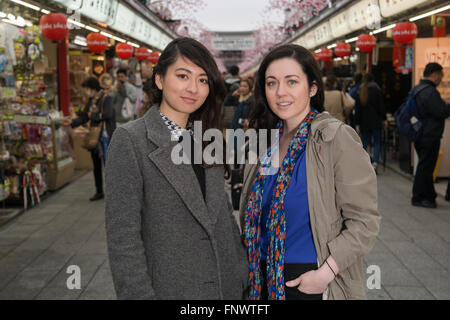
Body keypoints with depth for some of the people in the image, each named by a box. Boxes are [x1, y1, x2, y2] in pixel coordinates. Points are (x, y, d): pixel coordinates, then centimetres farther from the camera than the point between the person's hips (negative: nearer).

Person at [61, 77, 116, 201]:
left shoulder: (106, 98, -10)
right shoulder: (91, 100, 12)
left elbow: (107, 115, -24)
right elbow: (84, 118, 14)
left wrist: (92, 115, -12)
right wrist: (71, 122, 0)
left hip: (105, 136, -8)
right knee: (96, 165, 12)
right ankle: (99, 191, 22)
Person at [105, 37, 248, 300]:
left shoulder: (207, 140, 7)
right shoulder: (130, 140, -13)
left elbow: (224, 213, 11)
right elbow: (122, 236, -15)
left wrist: (242, 273, 7)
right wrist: (139, 294, -18)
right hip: (170, 288, -5)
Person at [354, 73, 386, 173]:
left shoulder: (360, 93, 5)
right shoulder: (376, 91, -4)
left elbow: (357, 109, 7)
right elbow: (381, 106, -5)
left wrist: (358, 122, 11)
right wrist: (384, 119, 1)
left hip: (364, 122, 3)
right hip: (376, 121, -3)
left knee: (364, 143, 12)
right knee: (377, 143, 2)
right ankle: (375, 162, -12)